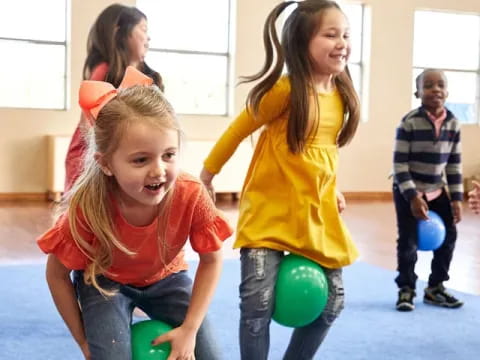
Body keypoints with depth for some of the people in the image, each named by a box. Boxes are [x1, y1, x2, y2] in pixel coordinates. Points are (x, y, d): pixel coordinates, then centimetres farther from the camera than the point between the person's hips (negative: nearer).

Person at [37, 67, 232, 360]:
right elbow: (57, 275, -17)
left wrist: (189, 329, -17)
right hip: (103, 281, -1)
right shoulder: (87, 207, -33)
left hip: (165, 278, 2)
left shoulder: (191, 196, -31)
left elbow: (212, 260, -14)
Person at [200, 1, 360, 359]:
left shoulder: (341, 95, 3)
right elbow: (238, 130, -5)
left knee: (331, 303, 10)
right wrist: (208, 173, 4)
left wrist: (332, 191, 16)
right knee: (258, 303, -10)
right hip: (269, 212, -6)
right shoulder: (285, 91, -16)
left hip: (318, 214, 6)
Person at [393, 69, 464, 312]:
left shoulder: (453, 123, -2)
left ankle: (435, 288, 22)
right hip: (408, 191, -5)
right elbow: (399, 164, -17)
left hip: (437, 191, 6)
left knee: (448, 236, 7)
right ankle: (406, 289, 15)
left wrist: (456, 198, 0)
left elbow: (454, 164, 4)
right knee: (408, 241, -3)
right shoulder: (409, 122, -18)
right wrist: (412, 196, -20)